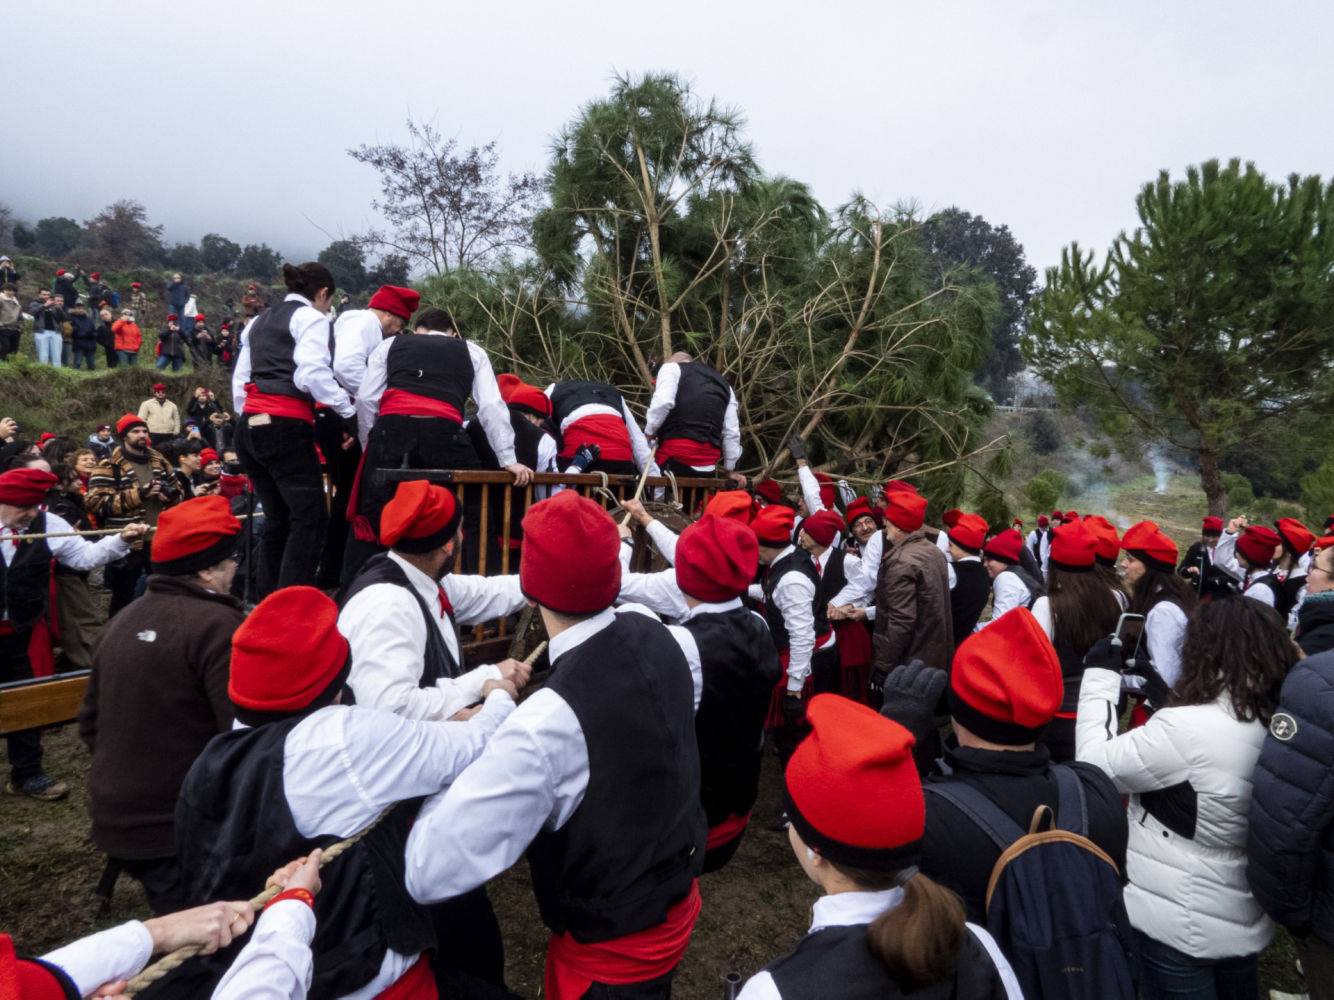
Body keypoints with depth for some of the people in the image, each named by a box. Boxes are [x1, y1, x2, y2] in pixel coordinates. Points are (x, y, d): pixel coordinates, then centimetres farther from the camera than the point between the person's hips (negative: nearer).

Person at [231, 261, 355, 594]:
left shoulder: (259, 320, 23)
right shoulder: (310, 317, 0)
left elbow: (239, 379, 22)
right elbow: (312, 372, -16)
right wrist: (347, 411, -13)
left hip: (250, 426, 9)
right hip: (285, 426, -8)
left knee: (278, 517, 14)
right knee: (310, 517, -7)